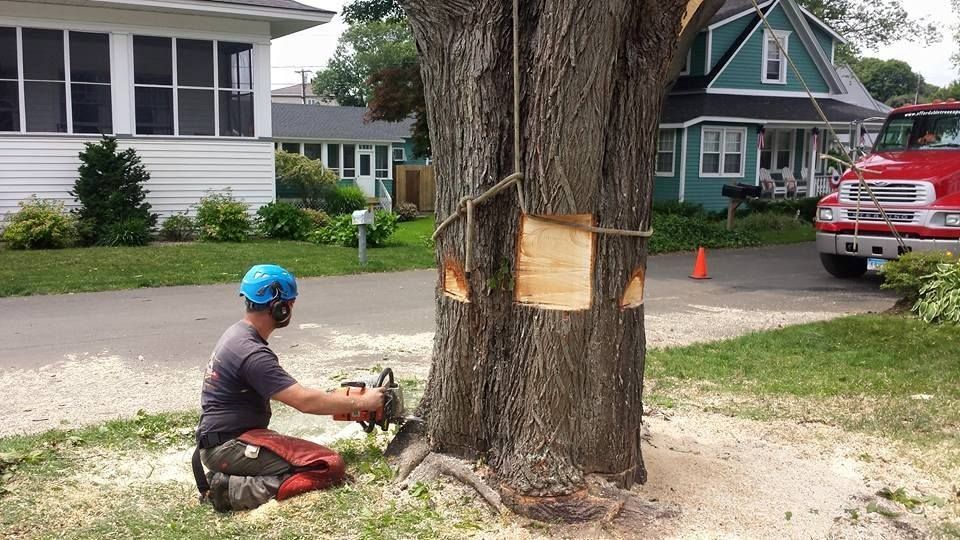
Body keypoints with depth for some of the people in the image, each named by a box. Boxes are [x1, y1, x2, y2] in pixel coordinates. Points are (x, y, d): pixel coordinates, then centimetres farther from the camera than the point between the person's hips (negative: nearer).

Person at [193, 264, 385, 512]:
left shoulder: (238, 334, 11)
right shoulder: (252, 353, -21)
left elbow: (291, 392, 16)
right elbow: (304, 401, -24)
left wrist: (343, 400, 9)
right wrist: (361, 402, -13)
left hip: (228, 439, 10)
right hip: (229, 445, -10)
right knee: (329, 466, -19)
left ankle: (223, 479, 9)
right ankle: (236, 492, -16)